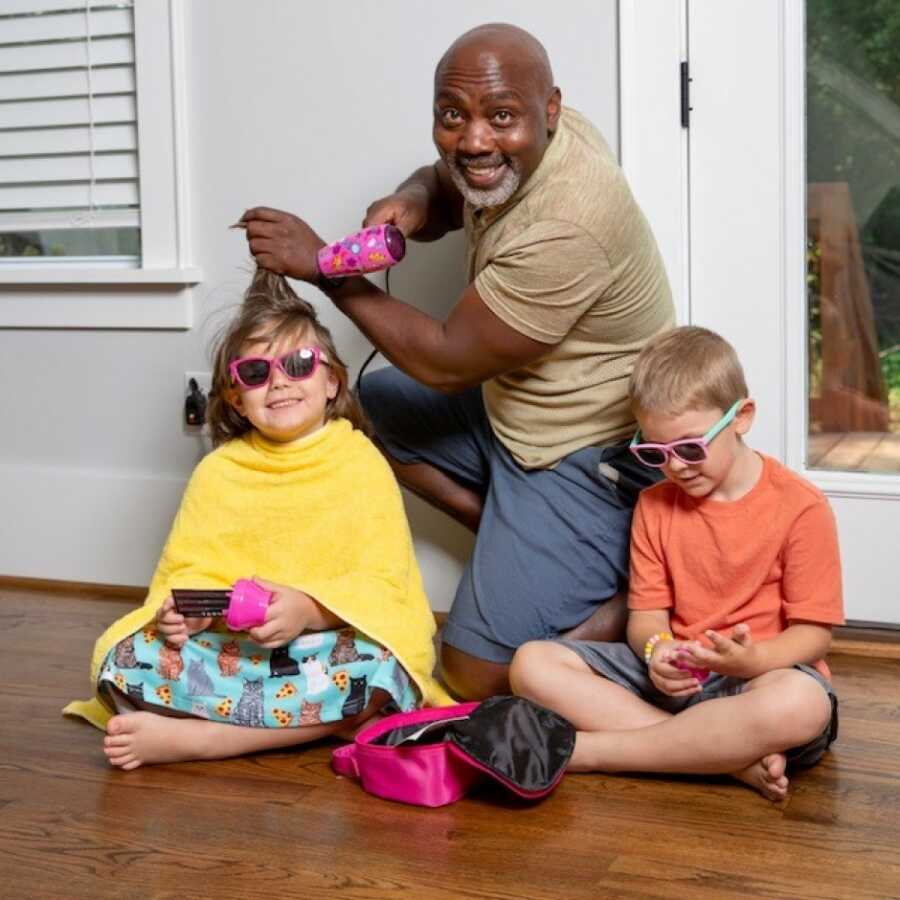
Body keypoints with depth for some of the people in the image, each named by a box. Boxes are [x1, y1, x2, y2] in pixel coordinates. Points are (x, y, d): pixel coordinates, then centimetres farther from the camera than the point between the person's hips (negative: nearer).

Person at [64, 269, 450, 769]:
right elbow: (186, 569, 8)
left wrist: (310, 609, -26)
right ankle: (309, 718, -27)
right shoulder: (218, 470, 9)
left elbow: (383, 582, -8)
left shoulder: (361, 464, 0)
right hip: (231, 647, 2)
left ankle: (183, 736, -29)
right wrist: (184, 609, -16)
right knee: (122, 660, -20)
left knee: (373, 670, -36)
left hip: (329, 643, -2)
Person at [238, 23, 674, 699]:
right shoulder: (517, 147, -6)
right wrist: (409, 202, -9)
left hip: (587, 459, -9)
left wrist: (322, 266, -16)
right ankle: (530, 548, 8)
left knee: (477, 676, -10)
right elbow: (442, 190, 17)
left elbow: (446, 362, -22)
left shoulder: (567, 228, -32)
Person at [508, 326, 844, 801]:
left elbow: (814, 631, -8)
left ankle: (584, 749, -30)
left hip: (760, 675, -4)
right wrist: (657, 651, -18)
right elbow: (646, 612, 6)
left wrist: (752, 660, -28)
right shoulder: (655, 504, 9)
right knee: (532, 664, -16)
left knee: (802, 705, -42)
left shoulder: (799, 507, -7)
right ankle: (733, 758, -27)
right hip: (673, 674, 5)